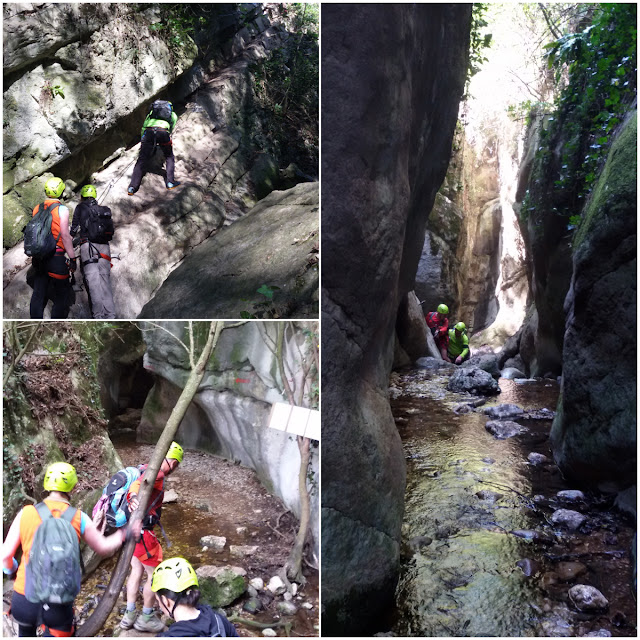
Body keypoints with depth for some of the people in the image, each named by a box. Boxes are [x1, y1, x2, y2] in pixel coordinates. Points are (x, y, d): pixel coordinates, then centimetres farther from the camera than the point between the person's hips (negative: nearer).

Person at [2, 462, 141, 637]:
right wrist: (126, 533, 23)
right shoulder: (79, 518, -5)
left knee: (26, 633, 30)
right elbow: (103, 547, 8)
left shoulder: (26, 513, -5)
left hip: (24, 597, 2)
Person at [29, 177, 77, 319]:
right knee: (62, 296, 4)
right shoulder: (62, 209, -10)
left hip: (38, 258, 6)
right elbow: (65, 235, -15)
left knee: (38, 295, 13)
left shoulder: (36, 209, 9)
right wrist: (72, 258, -11)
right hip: (56, 258, -6)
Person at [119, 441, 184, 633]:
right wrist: (133, 498, -59)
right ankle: (145, 618, 20)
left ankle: (129, 615, 30)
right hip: (140, 531, -9)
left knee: (137, 569, 22)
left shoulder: (146, 469, 9)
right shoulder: (157, 473, -20)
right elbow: (136, 485, -39)